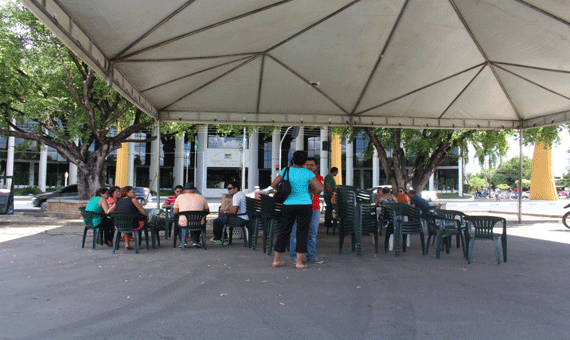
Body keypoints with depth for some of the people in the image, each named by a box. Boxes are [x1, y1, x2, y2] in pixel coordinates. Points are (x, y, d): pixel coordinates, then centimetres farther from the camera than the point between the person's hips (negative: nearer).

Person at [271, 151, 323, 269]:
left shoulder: (286, 170, 1)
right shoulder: (308, 173, -4)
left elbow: (273, 184, 3)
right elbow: (320, 188, -8)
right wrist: (311, 193, 11)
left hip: (288, 205, 2)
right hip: (305, 205, -2)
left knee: (283, 231, 9)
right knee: (302, 233, 5)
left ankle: (276, 260, 14)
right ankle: (299, 262, 4)